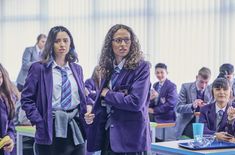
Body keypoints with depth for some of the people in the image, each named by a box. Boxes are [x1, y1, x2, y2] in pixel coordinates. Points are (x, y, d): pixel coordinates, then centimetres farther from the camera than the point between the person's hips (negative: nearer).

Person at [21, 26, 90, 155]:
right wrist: (39, 123, -12)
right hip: (51, 131, -4)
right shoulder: (39, 68, -1)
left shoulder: (77, 69, 15)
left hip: (76, 130, 4)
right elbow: (26, 99, -3)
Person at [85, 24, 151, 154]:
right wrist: (93, 115, -1)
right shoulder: (108, 69, 11)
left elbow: (136, 102, -19)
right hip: (108, 135, 6)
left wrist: (108, 94, -9)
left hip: (131, 137, -6)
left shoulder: (141, 67, -8)